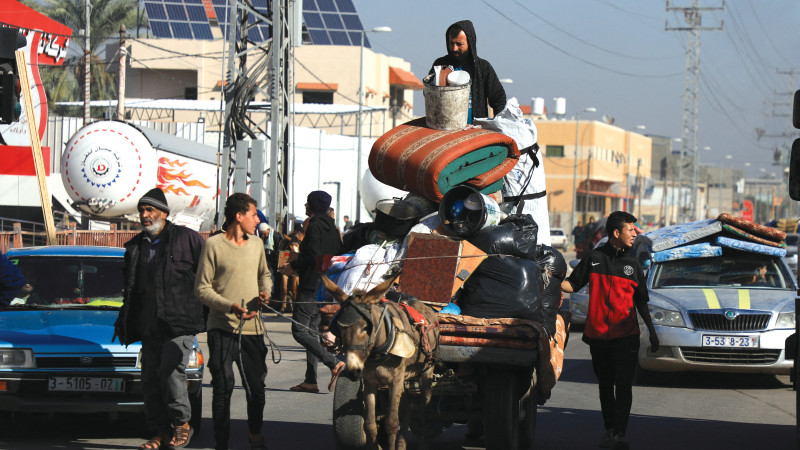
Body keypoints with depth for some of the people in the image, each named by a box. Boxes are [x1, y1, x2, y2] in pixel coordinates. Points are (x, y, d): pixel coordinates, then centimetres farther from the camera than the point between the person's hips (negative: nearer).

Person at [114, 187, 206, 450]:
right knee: (150, 380, 4)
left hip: (179, 322, -6)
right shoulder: (136, 246, 16)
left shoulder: (186, 239, -1)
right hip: (149, 327, 6)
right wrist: (125, 324, 19)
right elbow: (130, 288, 24)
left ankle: (182, 424, 0)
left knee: (171, 372, -17)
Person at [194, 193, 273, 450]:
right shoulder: (214, 245, -4)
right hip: (222, 329, -4)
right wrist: (230, 306, -18)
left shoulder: (256, 245, 13)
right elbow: (202, 288, -6)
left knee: (257, 387, 7)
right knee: (223, 388, -5)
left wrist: (265, 291, 7)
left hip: (253, 328, 5)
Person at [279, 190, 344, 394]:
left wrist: (293, 266, -7)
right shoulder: (331, 227, 15)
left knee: (299, 331, -9)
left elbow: (313, 255, -22)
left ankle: (334, 364, -21)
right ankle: (310, 381, 9)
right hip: (327, 288, 9)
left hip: (311, 287, -9)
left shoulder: (314, 226, -12)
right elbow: (338, 254, 18)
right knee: (312, 330, 12)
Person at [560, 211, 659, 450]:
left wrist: (652, 331, 12)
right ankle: (609, 430, 20)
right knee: (605, 386, 9)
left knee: (623, 385, -10)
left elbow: (641, 302, 15)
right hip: (598, 335, 0)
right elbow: (573, 284, 6)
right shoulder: (594, 258, 5)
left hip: (625, 335, 0)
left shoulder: (633, 264, 10)